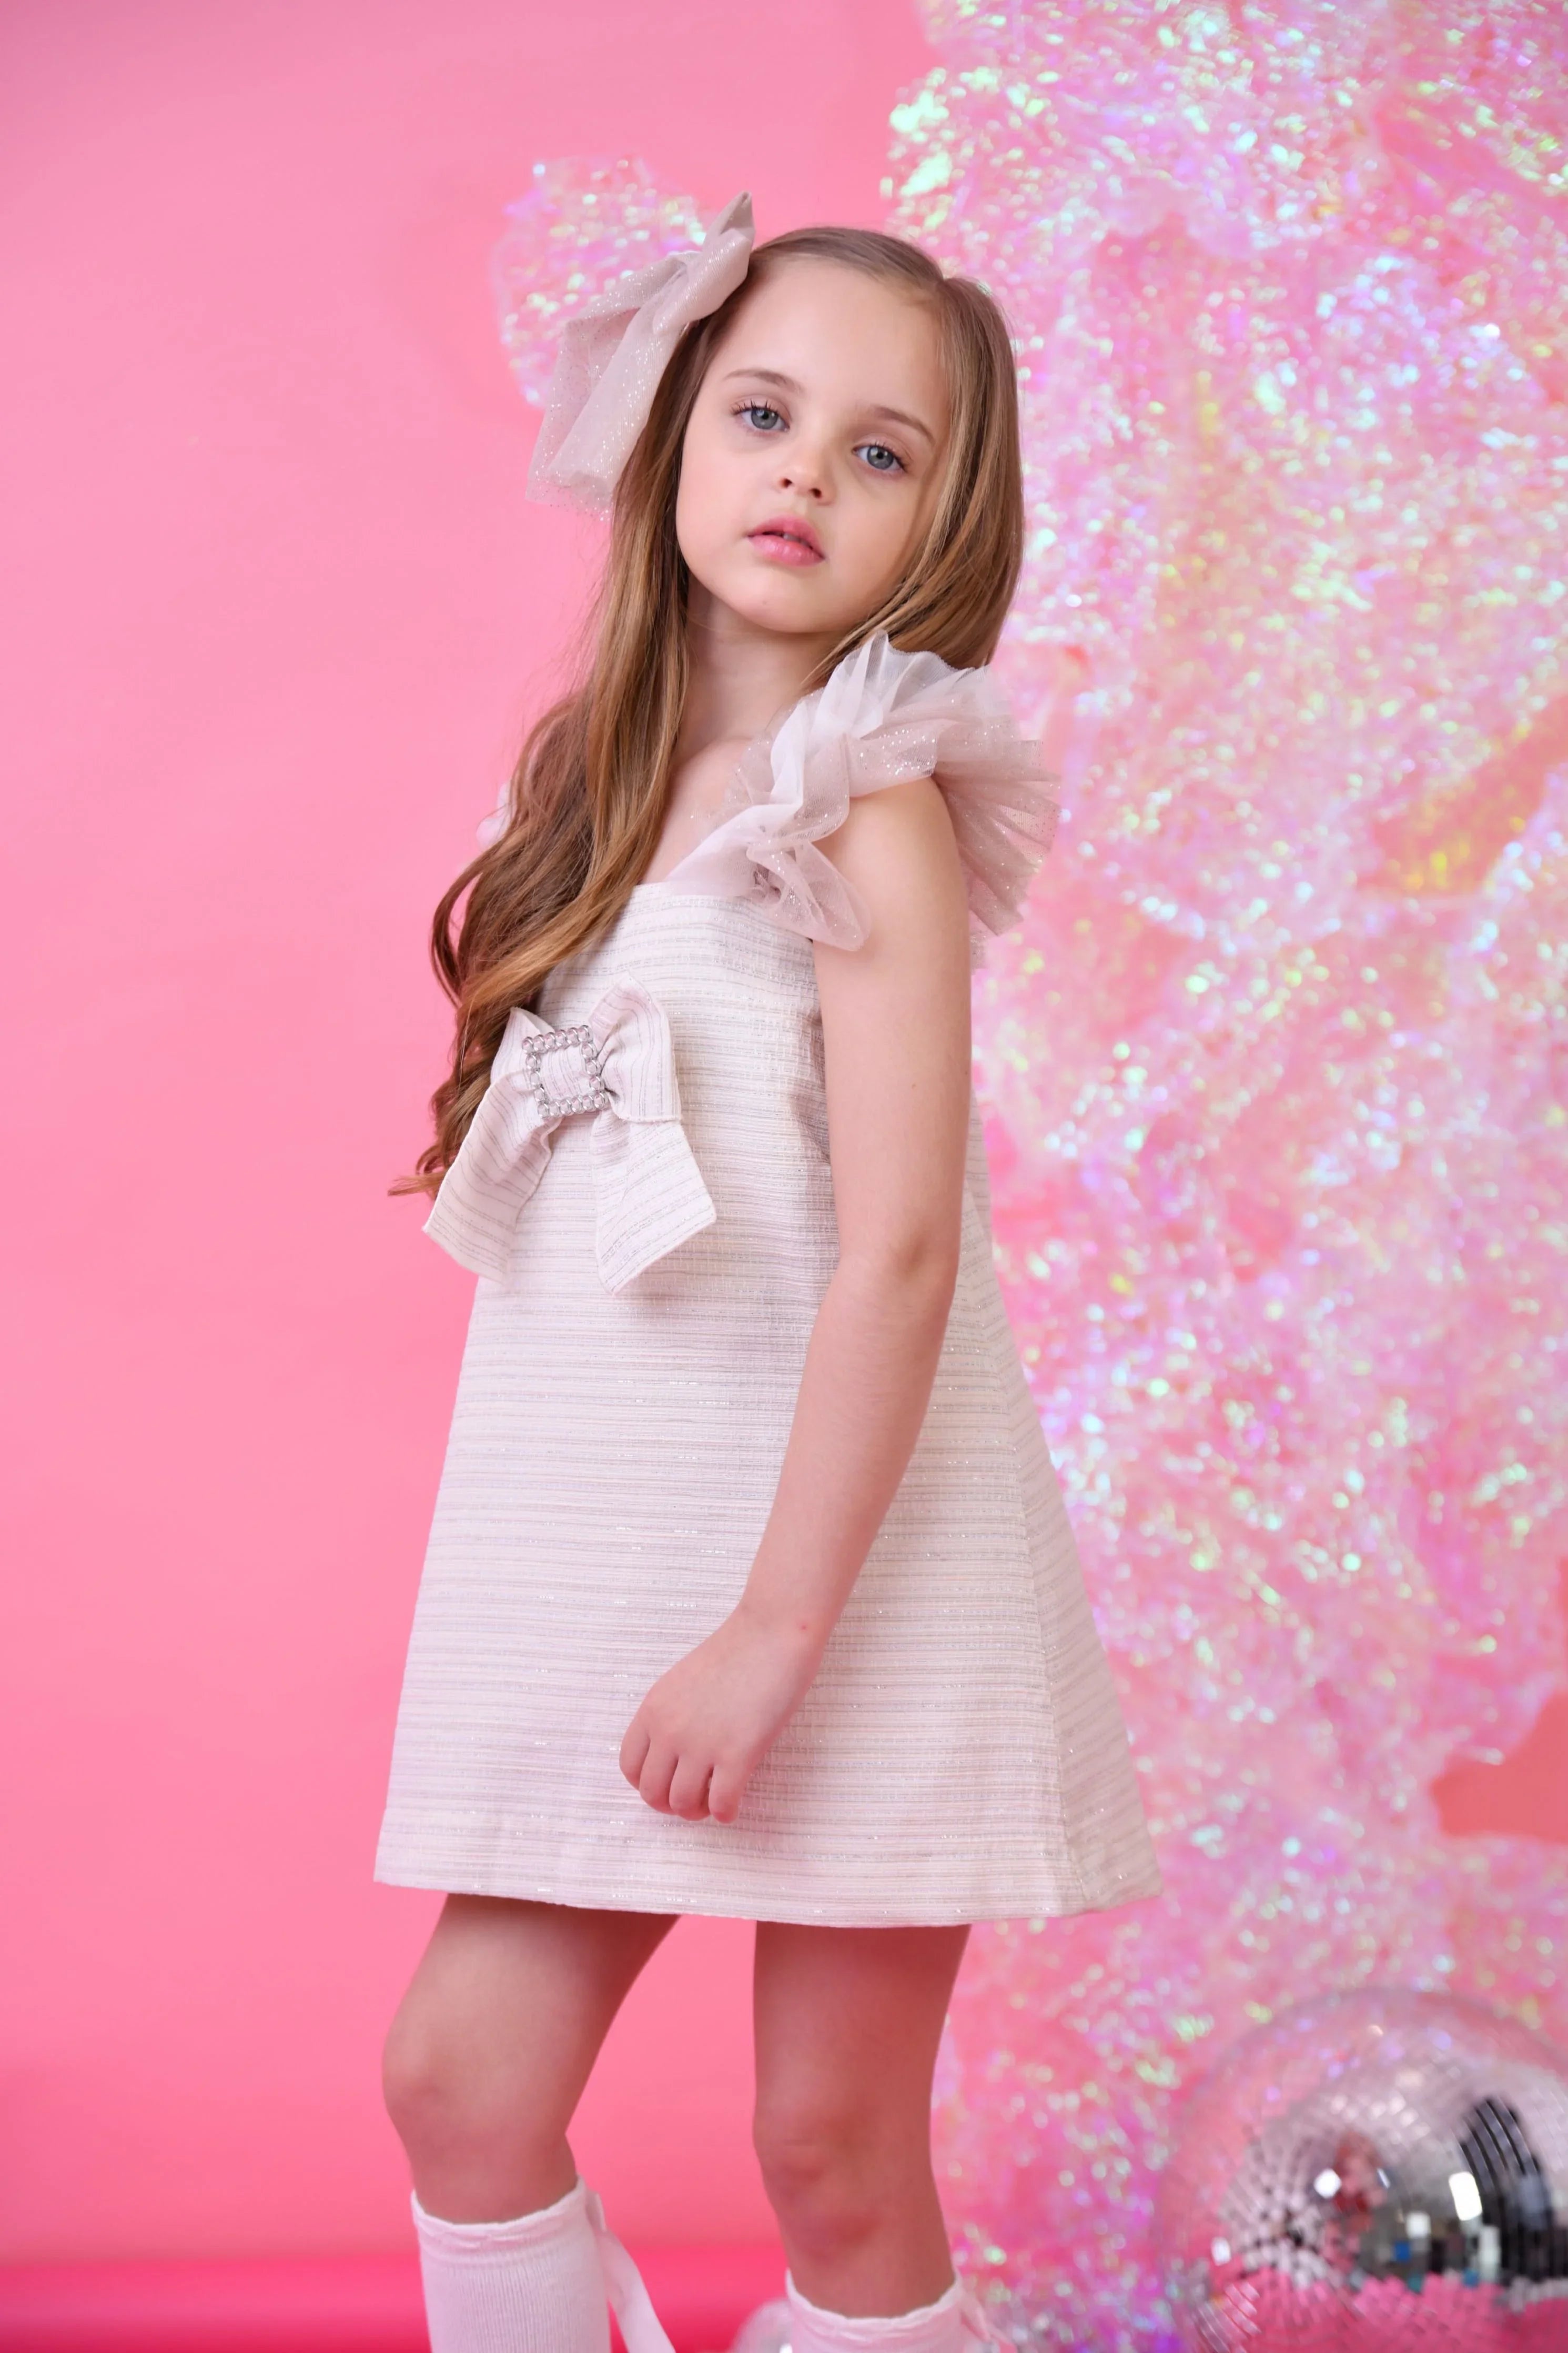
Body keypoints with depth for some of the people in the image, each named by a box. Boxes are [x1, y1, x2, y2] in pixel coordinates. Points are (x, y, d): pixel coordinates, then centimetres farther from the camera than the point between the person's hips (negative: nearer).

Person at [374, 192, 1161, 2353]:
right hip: (600, 1537, 7)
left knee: (833, 2151, 4)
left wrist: (776, 1629, -19)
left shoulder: (872, 802, -11)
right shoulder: (616, 779, 10)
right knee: (458, 2072, 7)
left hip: (852, 1536, -6)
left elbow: (897, 1250, -17)